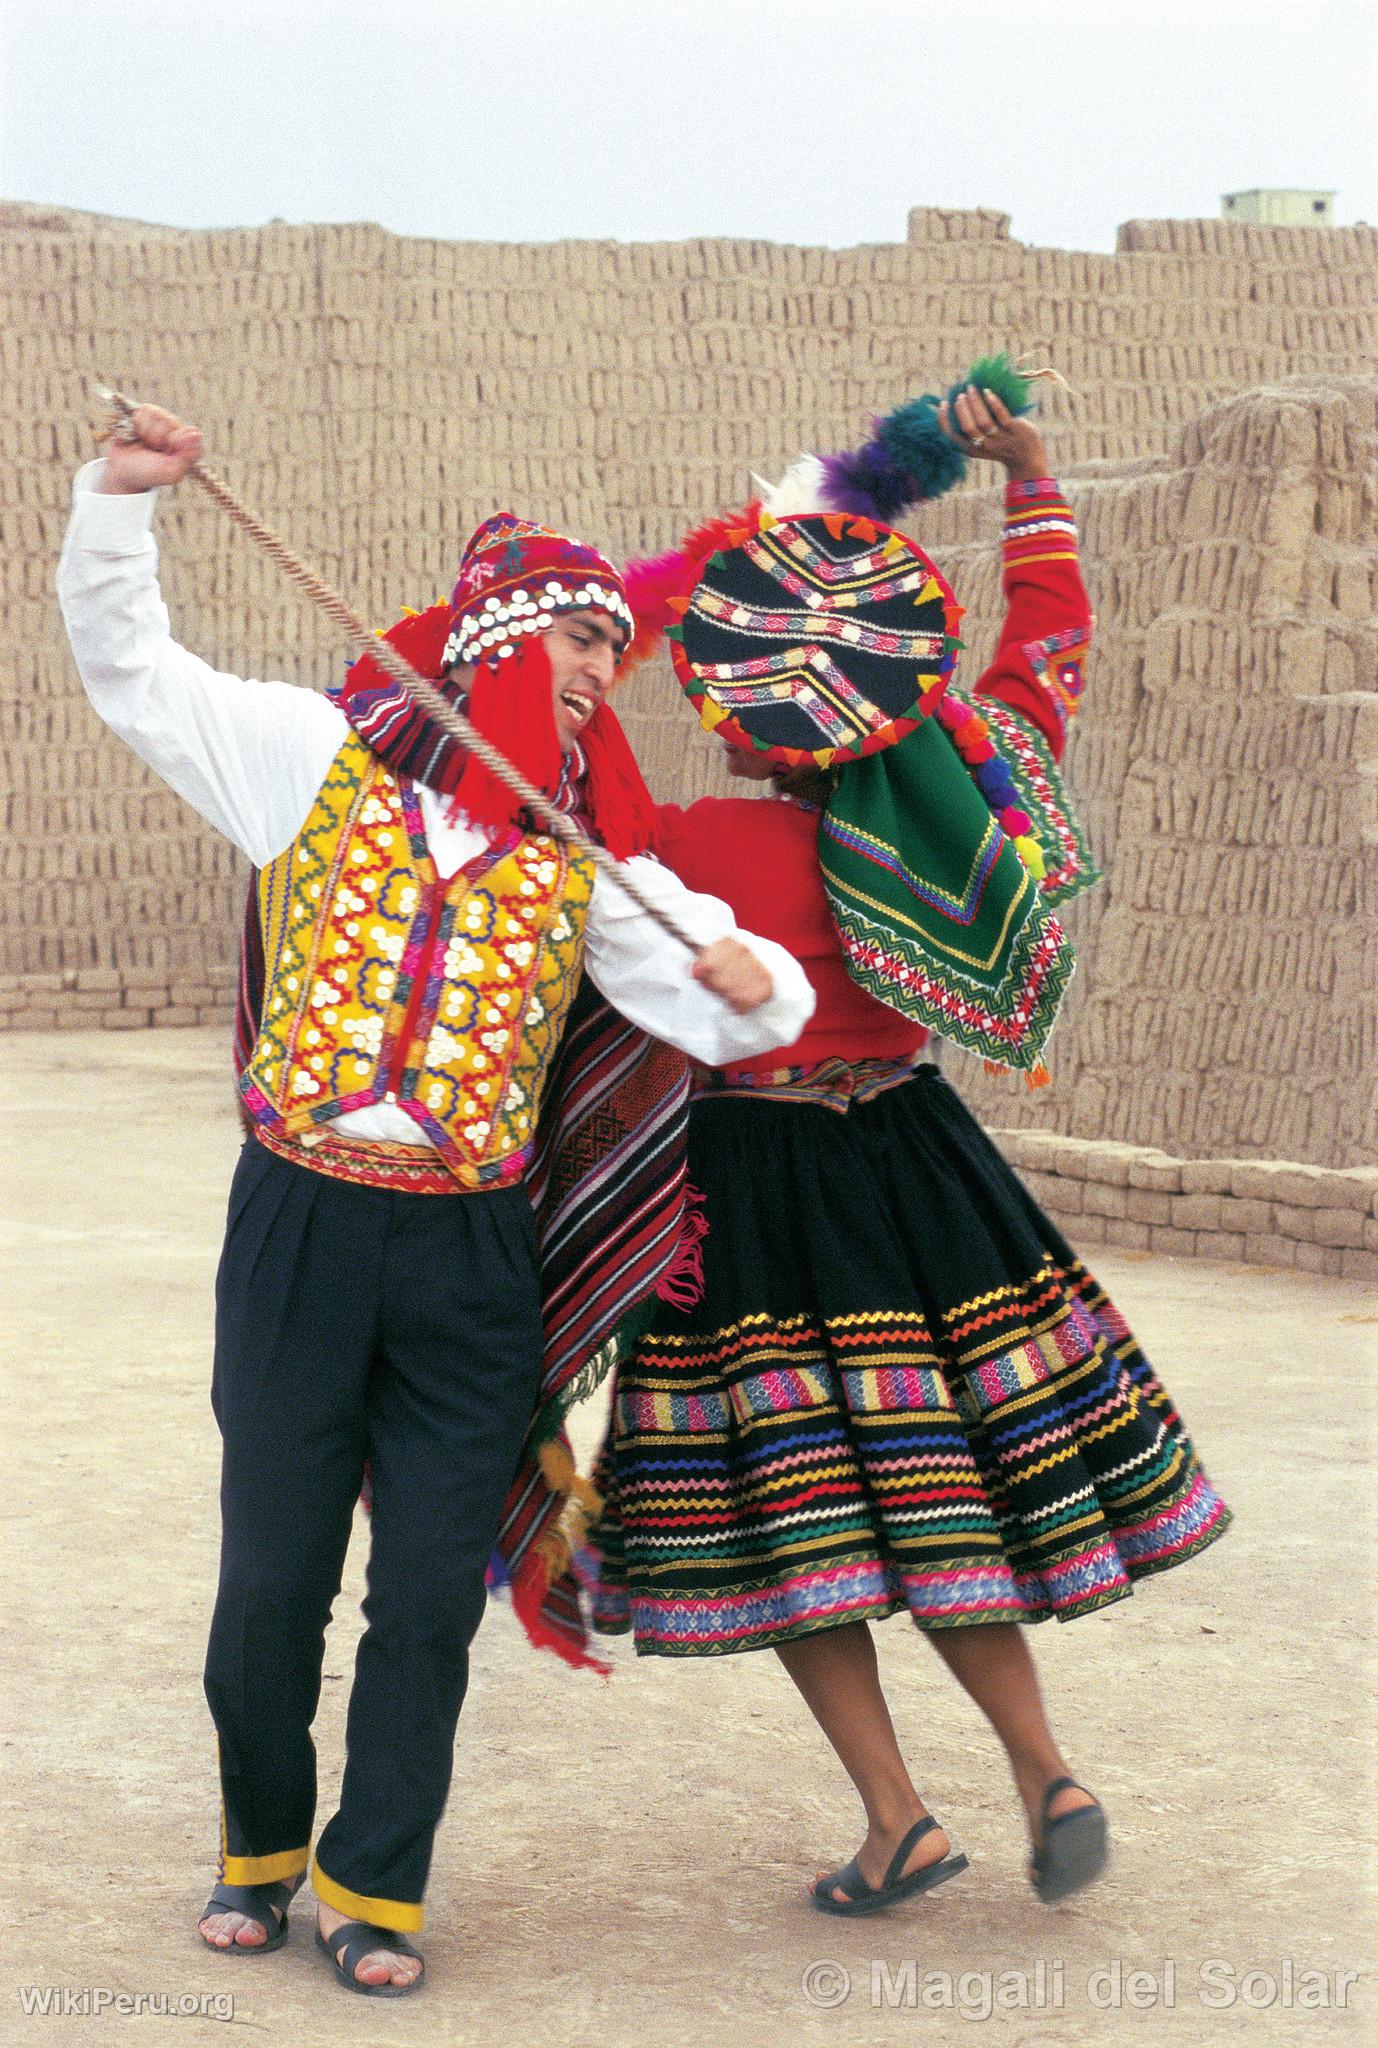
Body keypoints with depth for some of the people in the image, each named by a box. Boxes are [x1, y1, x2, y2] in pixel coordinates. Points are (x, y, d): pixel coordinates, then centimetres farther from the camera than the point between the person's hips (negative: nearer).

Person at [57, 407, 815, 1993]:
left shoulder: (584, 850, 8)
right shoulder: (321, 754, 3)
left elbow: (716, 1017, 5)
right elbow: (128, 666, 6)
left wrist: (751, 982, -18)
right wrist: (121, 497, -7)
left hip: (469, 1261, 2)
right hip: (301, 1224, -2)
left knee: (431, 1594, 2)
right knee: (271, 1577, 5)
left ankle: (372, 1887, 15)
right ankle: (261, 1846, 27)